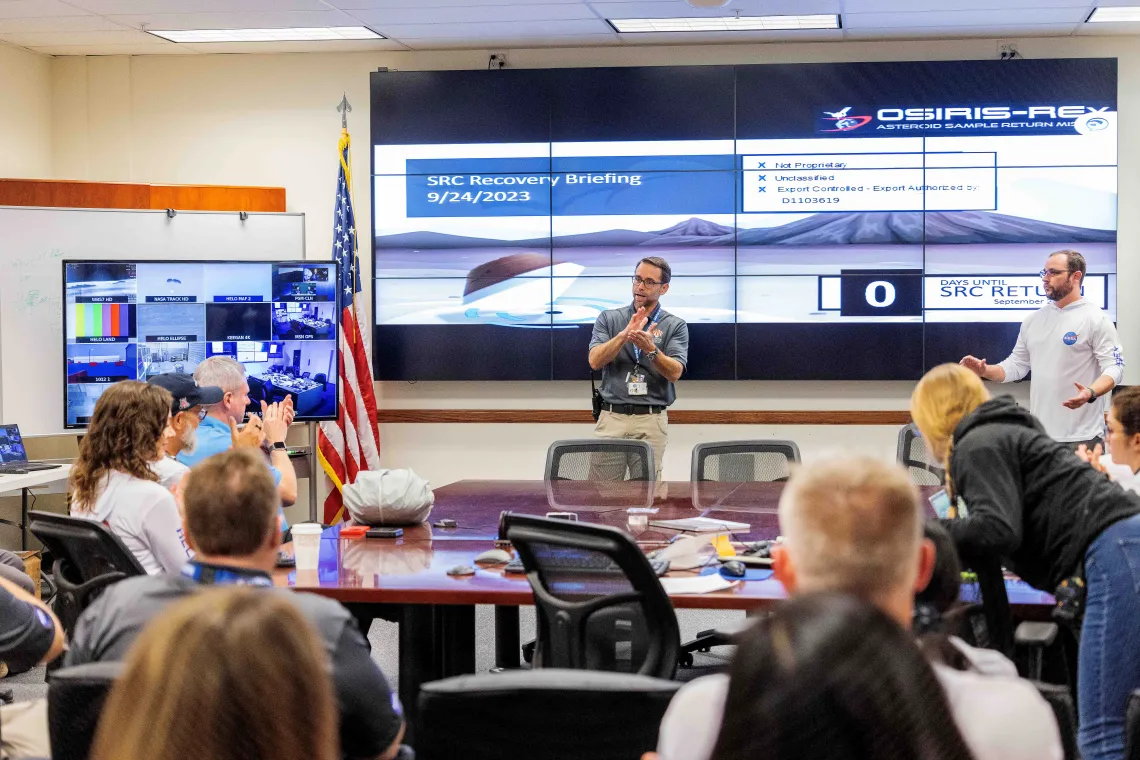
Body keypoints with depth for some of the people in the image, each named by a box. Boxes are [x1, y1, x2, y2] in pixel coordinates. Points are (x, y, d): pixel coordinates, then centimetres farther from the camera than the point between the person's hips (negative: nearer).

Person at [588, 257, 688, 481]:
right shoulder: (608, 318, 8)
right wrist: (624, 335, -18)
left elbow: (674, 372, -8)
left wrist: (650, 349, -25)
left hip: (652, 420, -1)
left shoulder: (676, 326, 4)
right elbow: (595, 361, -5)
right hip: (611, 418, 1)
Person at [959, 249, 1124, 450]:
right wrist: (985, 371, -1)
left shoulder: (1095, 319, -7)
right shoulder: (1033, 320, 13)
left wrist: (1090, 393, -31)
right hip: (1039, 433, 6)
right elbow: (1016, 365, 17)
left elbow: (1114, 367, -12)